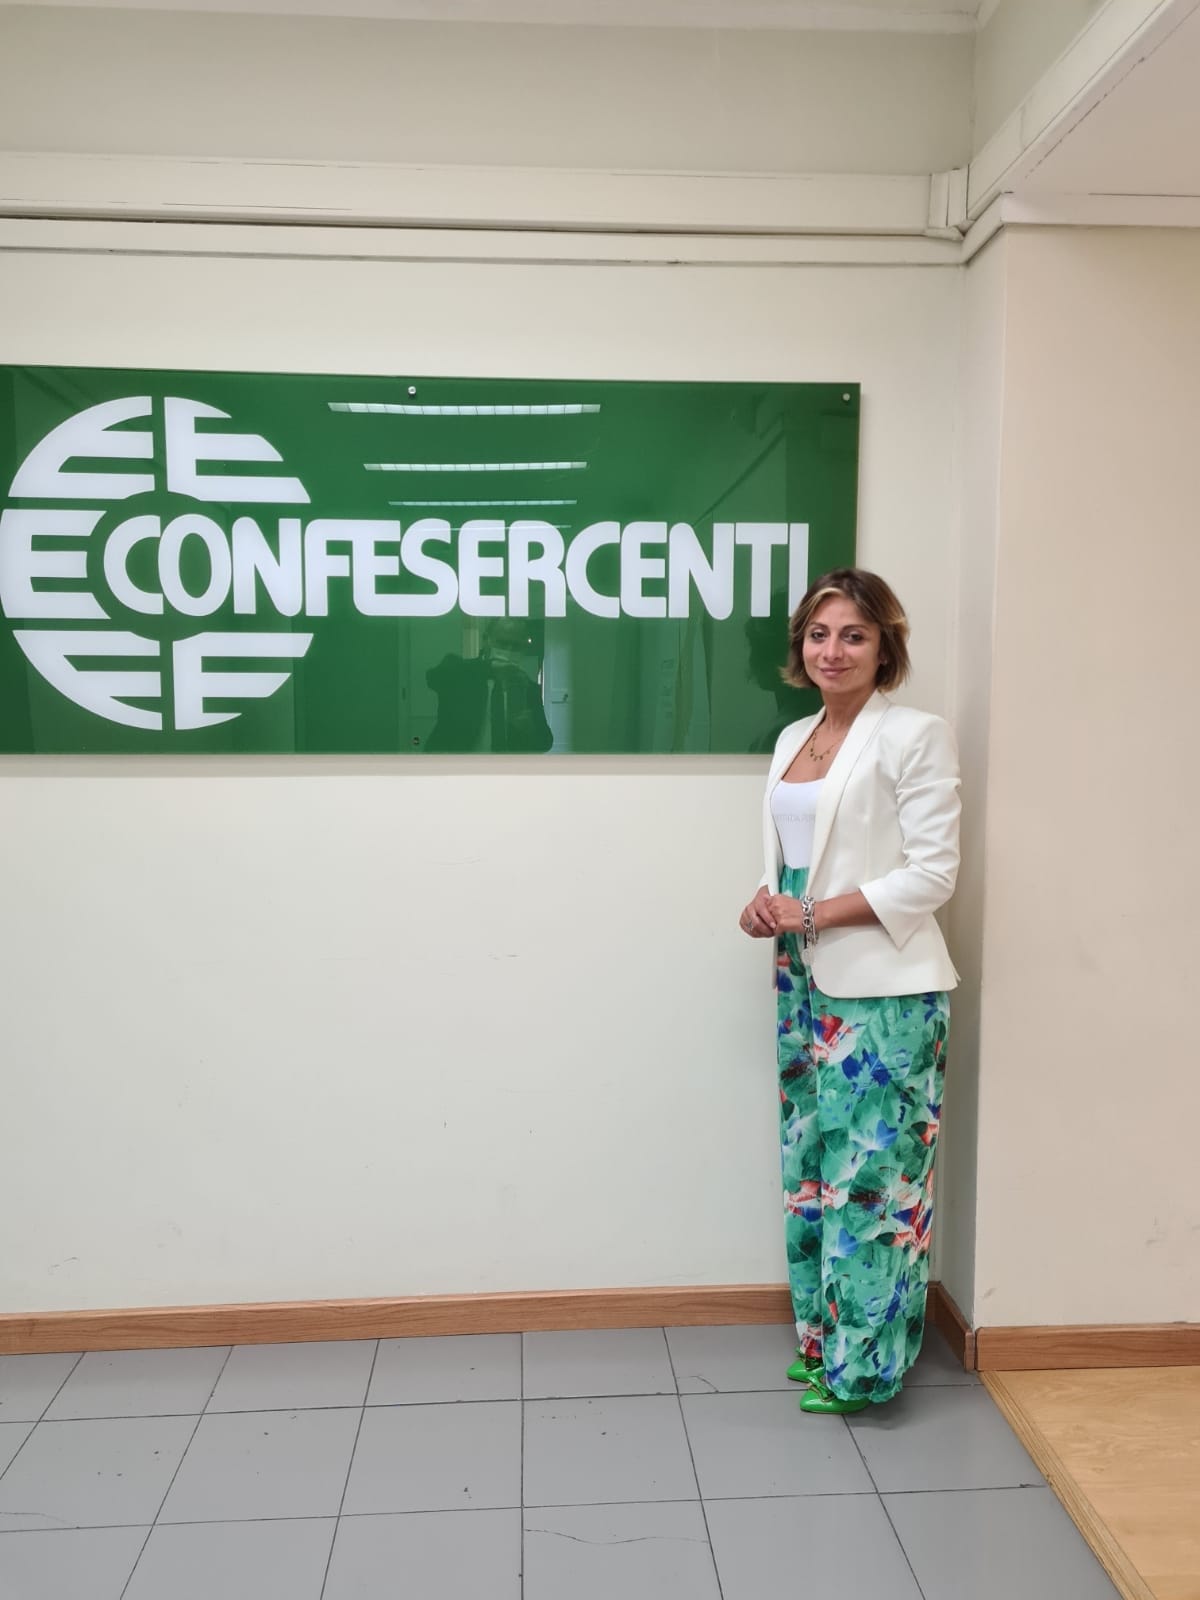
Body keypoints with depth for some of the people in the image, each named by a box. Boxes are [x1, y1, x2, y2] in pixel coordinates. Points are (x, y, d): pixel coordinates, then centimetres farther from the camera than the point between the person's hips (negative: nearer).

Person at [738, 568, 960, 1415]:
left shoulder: (916, 737, -8)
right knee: (812, 1163, 13)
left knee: (871, 1172, -1)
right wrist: (766, 904, -3)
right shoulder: (794, 738, 13)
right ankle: (822, 1336, 28)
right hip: (805, 984, 7)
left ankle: (863, 1363, 14)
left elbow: (932, 874, -13)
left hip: (885, 991, -7)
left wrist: (812, 915, -16)